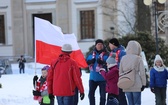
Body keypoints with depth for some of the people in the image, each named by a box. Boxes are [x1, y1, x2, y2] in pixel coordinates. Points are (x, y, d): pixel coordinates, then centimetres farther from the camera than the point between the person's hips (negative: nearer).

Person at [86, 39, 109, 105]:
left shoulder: (106, 54, -6)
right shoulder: (92, 53, 9)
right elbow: (86, 62, 10)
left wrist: (102, 62, -31)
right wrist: (91, 61, -12)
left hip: (102, 78, -4)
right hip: (93, 77, 4)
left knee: (102, 95, 4)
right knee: (91, 94, 7)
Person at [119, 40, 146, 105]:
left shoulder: (123, 58, 5)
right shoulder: (138, 58, -7)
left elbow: (120, 72, 9)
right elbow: (142, 72, -6)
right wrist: (143, 83, 2)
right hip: (136, 85, -4)